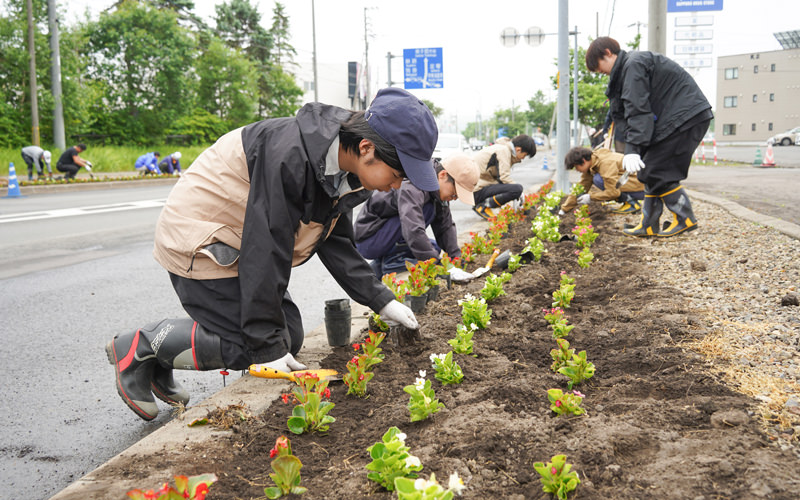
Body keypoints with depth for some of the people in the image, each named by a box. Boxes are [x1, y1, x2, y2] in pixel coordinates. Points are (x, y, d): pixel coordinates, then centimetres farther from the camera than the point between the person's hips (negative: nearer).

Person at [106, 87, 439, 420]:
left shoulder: (341, 167, -4)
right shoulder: (289, 156, -33)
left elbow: (335, 242, 7)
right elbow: (266, 251, -32)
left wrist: (381, 301, 2)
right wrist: (267, 347, -27)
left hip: (234, 248, 9)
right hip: (197, 245, -9)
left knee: (288, 338, 4)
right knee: (250, 346, -14)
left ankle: (158, 362, 15)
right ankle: (140, 347, 2)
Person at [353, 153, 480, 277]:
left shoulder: (438, 192, 1)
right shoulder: (412, 188, -29)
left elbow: (445, 226, 4)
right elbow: (413, 231, -40)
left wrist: (456, 255, -10)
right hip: (367, 239, -10)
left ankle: (379, 268, 7)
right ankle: (392, 262, -15)